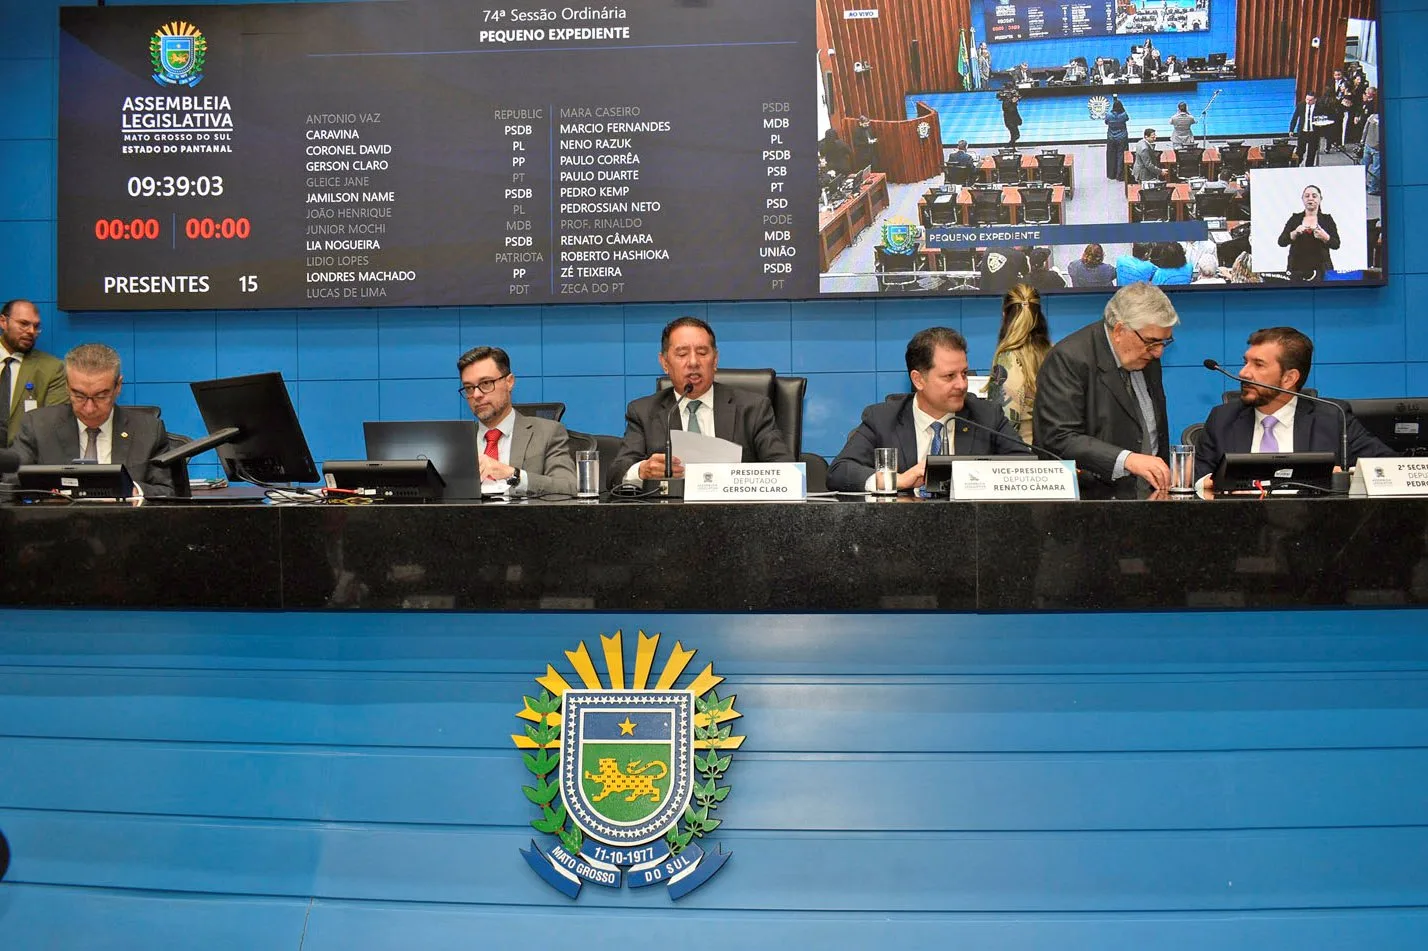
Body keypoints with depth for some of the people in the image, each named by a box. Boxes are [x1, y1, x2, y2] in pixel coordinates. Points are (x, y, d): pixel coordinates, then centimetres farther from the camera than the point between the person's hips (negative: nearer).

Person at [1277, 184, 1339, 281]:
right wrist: (1295, 233, -19)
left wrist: (1325, 237, -20)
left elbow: (1336, 244, 0)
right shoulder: (1295, 218, 10)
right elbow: (1281, 241, 0)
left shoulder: (1327, 219, 8)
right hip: (1297, 269, 1)